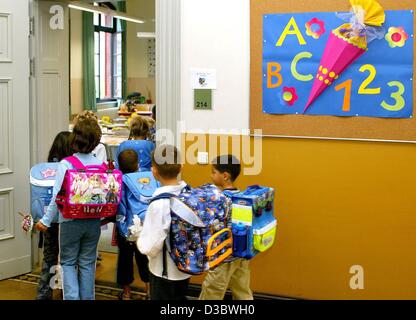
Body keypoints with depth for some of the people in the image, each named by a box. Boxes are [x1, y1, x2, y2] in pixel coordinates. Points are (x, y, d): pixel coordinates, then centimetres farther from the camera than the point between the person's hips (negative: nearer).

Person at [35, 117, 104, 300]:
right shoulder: (100, 164, -7)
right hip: (93, 221, 3)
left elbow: (57, 196, -16)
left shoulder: (66, 164, -15)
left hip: (70, 221, -3)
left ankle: (71, 297, 1)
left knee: (68, 262, 12)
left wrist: (46, 221, -7)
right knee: (87, 263, 15)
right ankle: (87, 297, 23)